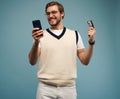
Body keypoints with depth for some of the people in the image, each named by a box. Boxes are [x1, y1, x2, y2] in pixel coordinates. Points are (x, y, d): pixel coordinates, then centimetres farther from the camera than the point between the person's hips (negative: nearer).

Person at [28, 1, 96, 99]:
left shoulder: (75, 34, 7)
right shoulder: (41, 35, 4)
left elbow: (85, 61, 5)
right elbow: (32, 62, -6)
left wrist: (91, 42, -9)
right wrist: (36, 42, -21)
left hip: (68, 88, 1)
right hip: (45, 88, -1)